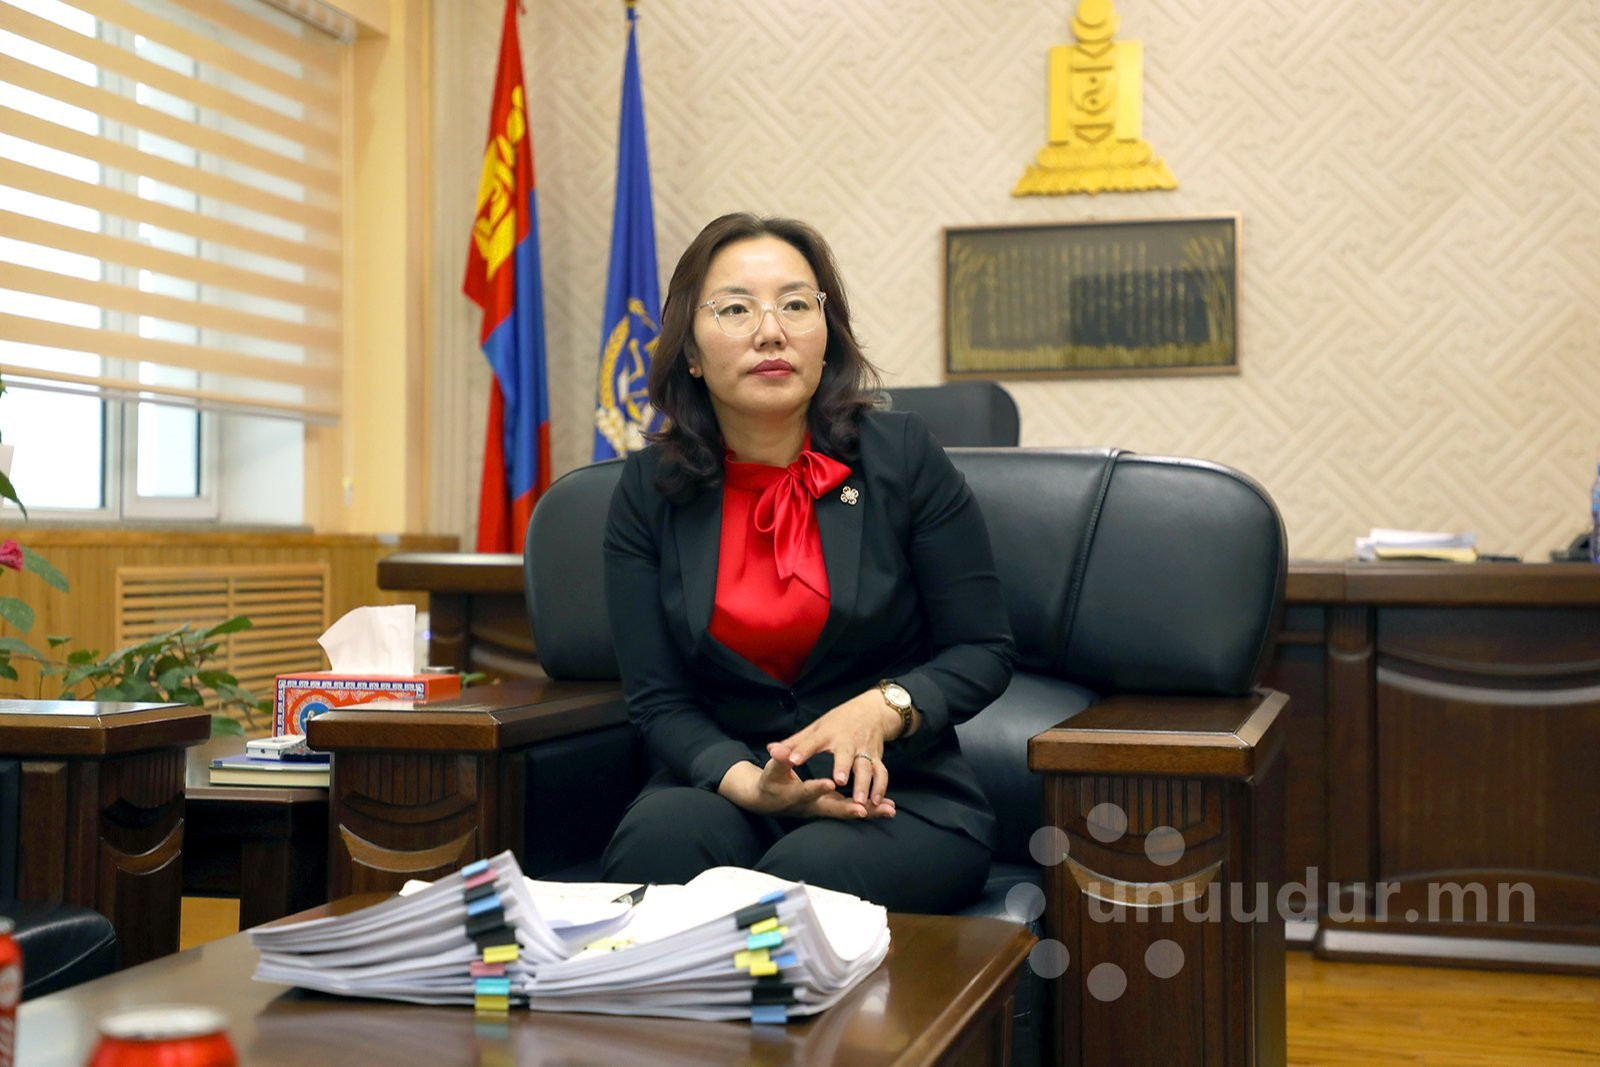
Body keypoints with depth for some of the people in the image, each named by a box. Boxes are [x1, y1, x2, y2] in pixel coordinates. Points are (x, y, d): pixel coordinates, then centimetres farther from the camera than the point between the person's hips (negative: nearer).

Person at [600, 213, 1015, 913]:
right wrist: (747, 782, -20)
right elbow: (656, 699, 0)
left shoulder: (903, 457, -2)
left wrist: (879, 710, -20)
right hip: (726, 786, 1)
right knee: (660, 838, -33)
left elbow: (984, 651, 1)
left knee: (808, 873, -34)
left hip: (897, 796, -1)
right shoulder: (649, 490, 2)